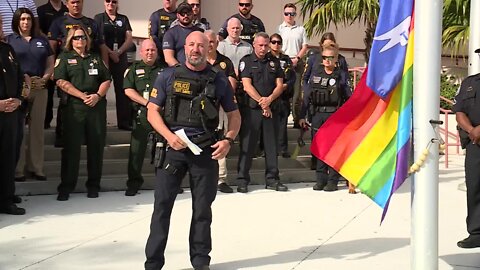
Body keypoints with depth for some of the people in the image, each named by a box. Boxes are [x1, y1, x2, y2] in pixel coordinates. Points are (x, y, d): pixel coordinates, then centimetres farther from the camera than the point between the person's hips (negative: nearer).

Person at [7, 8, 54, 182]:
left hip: (40, 88, 3)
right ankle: (17, 169, 3)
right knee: (17, 130, -2)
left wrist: (44, 79, -6)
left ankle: (35, 168, 12)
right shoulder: (9, 40, 5)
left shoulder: (42, 41, 14)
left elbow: (50, 65, 12)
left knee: (37, 129, 6)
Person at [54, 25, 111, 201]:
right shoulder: (64, 58, 8)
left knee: (96, 146, 4)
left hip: (97, 106, 3)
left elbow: (106, 80, 12)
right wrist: (82, 96, -13)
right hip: (74, 107, -3)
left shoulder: (96, 58, 18)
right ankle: (66, 187, 2)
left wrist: (98, 95, -7)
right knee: (71, 146, -4)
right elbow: (61, 82, -5)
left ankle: (93, 185, 13)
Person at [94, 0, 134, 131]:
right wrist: (110, 53, -13)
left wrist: (118, 52, -10)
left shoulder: (124, 19, 13)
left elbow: (129, 39, 4)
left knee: (123, 89, 0)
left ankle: (124, 121, 3)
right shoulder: (99, 18, 6)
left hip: (121, 58, 2)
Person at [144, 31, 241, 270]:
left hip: (206, 149, 1)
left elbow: (234, 115, 12)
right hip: (173, 147, -1)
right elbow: (152, 111, 2)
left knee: (202, 208, 8)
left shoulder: (219, 80, 6)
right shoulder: (168, 76, 3)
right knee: (162, 204, -3)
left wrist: (228, 139, -6)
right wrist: (169, 136, -13)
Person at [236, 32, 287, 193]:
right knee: (247, 145, -1)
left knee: (271, 144, 5)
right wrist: (262, 103, -11)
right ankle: (242, 180, 5)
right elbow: (247, 86, -7)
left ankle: (272, 179, 12)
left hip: (270, 109, 3)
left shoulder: (274, 62, 14)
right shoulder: (246, 61, 3)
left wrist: (269, 99, -11)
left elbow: (279, 86, 7)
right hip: (251, 108, -3)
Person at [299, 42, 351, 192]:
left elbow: (349, 99, 2)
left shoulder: (341, 76, 2)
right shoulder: (315, 74, 9)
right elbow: (307, 96, 10)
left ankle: (333, 181, 6)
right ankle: (321, 179, 14)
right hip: (317, 115, 3)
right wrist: (302, 116, 6)